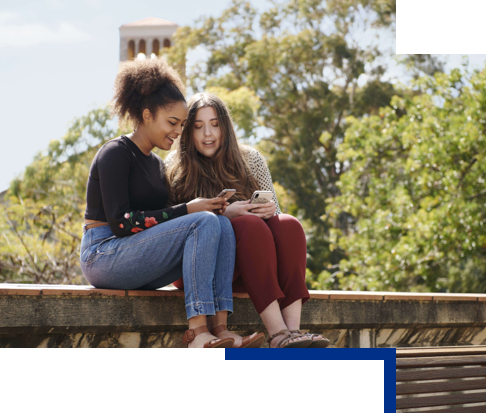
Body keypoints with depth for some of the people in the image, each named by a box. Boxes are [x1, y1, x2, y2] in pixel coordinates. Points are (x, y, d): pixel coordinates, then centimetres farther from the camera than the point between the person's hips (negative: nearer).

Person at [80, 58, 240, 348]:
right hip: (104, 256, -8)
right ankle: (197, 333, -33)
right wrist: (186, 210, -17)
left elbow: (160, 219, 16)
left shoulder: (156, 163, 20)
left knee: (222, 224, -13)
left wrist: (207, 206, -2)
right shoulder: (116, 153, -7)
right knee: (205, 223, -24)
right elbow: (120, 223, -16)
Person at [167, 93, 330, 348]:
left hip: (248, 268, 4)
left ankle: (293, 329, -42)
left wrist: (270, 210, -13)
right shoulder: (176, 167, 4)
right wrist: (223, 214, -21)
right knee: (251, 225, -32)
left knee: (289, 226, -26)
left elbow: (274, 213, 12)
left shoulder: (250, 160, 13)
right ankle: (277, 334, -45)